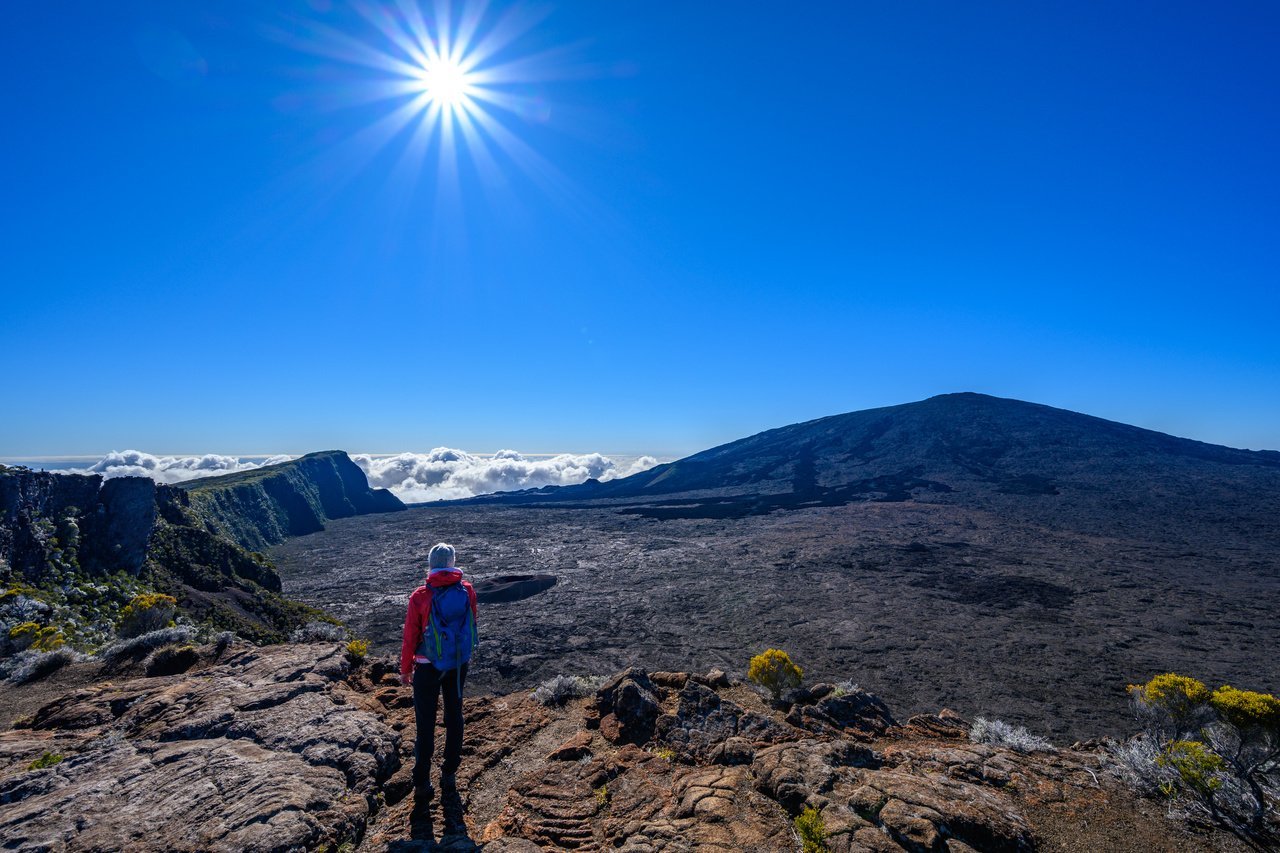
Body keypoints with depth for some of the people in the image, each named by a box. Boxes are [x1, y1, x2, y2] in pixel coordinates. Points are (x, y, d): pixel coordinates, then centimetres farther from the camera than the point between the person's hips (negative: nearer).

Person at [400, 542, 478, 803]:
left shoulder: (420, 596, -17)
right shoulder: (467, 590, -9)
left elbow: (410, 636, -9)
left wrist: (405, 669, 4)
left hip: (428, 667, -3)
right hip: (459, 664, 3)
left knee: (426, 724, 9)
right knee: (454, 718, 18)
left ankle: (422, 784, 15)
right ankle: (449, 774, 30)